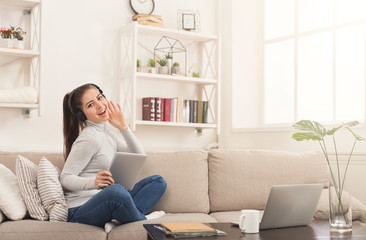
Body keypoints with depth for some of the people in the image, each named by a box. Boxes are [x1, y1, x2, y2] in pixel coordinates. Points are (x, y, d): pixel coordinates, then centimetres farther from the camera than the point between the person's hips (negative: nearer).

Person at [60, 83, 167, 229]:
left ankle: (115, 220, -18)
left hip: (107, 202, 9)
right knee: (116, 190, -40)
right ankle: (142, 219, -11)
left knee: (158, 181, 4)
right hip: (80, 211, -9)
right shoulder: (89, 138, -12)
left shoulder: (108, 132, 14)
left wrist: (123, 127, 4)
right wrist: (94, 182, -32)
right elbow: (65, 178, -14)